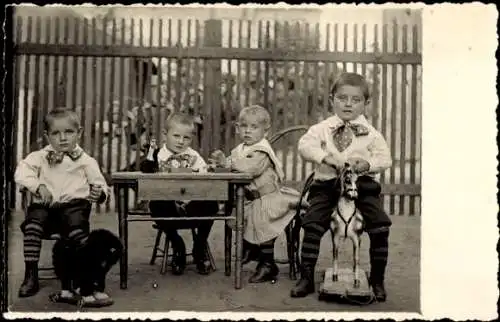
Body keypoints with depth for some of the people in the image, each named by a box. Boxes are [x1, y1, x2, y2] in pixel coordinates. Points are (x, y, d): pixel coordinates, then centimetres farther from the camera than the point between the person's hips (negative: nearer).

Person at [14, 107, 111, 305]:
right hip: (44, 205, 2)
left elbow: (100, 186, 12)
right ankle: (31, 275, -19)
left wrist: (99, 194, -12)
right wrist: (38, 186, -17)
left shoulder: (86, 161, 13)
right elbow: (21, 171, -1)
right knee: (32, 224, -30)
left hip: (73, 204, -1)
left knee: (77, 228, -32)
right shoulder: (40, 157, 15)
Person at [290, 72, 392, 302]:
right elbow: (304, 145, -8)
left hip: (363, 183, 0)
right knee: (312, 224, -17)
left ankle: (377, 279, 4)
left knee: (380, 226, -15)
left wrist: (368, 164, -16)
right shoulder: (322, 128, 6)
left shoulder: (370, 133, 7)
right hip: (327, 183, 0)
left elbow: (385, 158, 5)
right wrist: (325, 156, -26)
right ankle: (306, 278, -2)